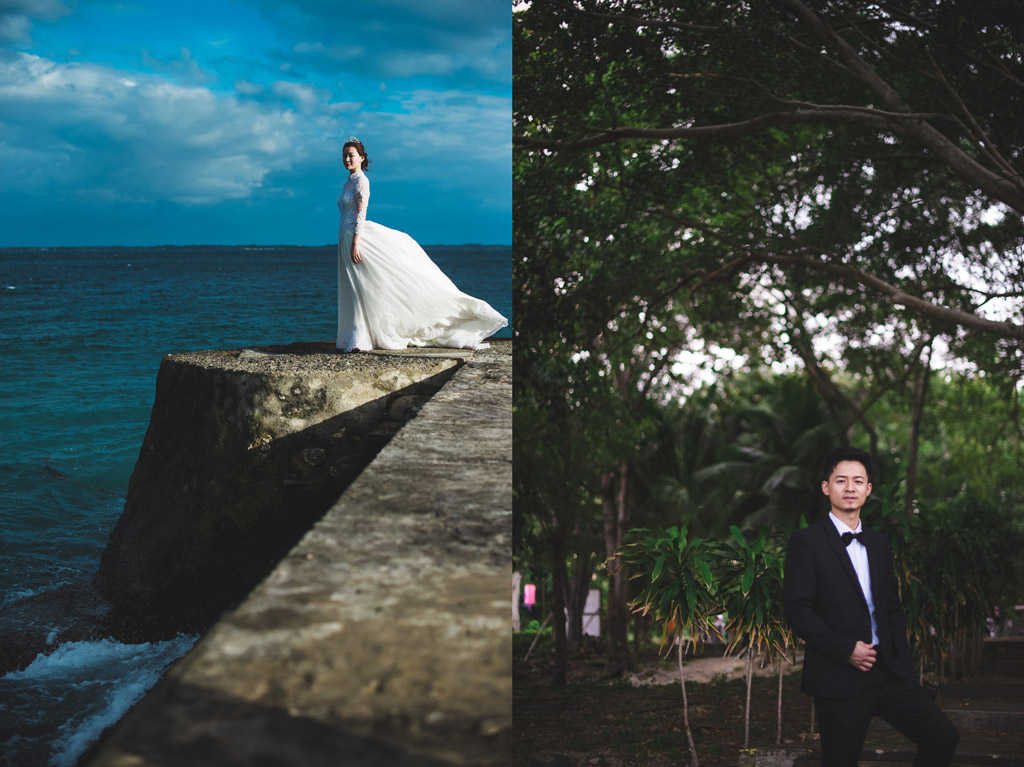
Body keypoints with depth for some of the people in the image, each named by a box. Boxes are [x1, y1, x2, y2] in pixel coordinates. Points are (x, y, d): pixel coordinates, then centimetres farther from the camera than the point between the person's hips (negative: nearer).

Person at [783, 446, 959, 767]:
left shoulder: (879, 542, 15)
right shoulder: (807, 542, -5)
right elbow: (796, 609, -12)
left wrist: (900, 655, 7)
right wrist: (846, 648, -17)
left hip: (888, 672, 6)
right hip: (839, 679, -5)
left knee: (943, 736, -2)